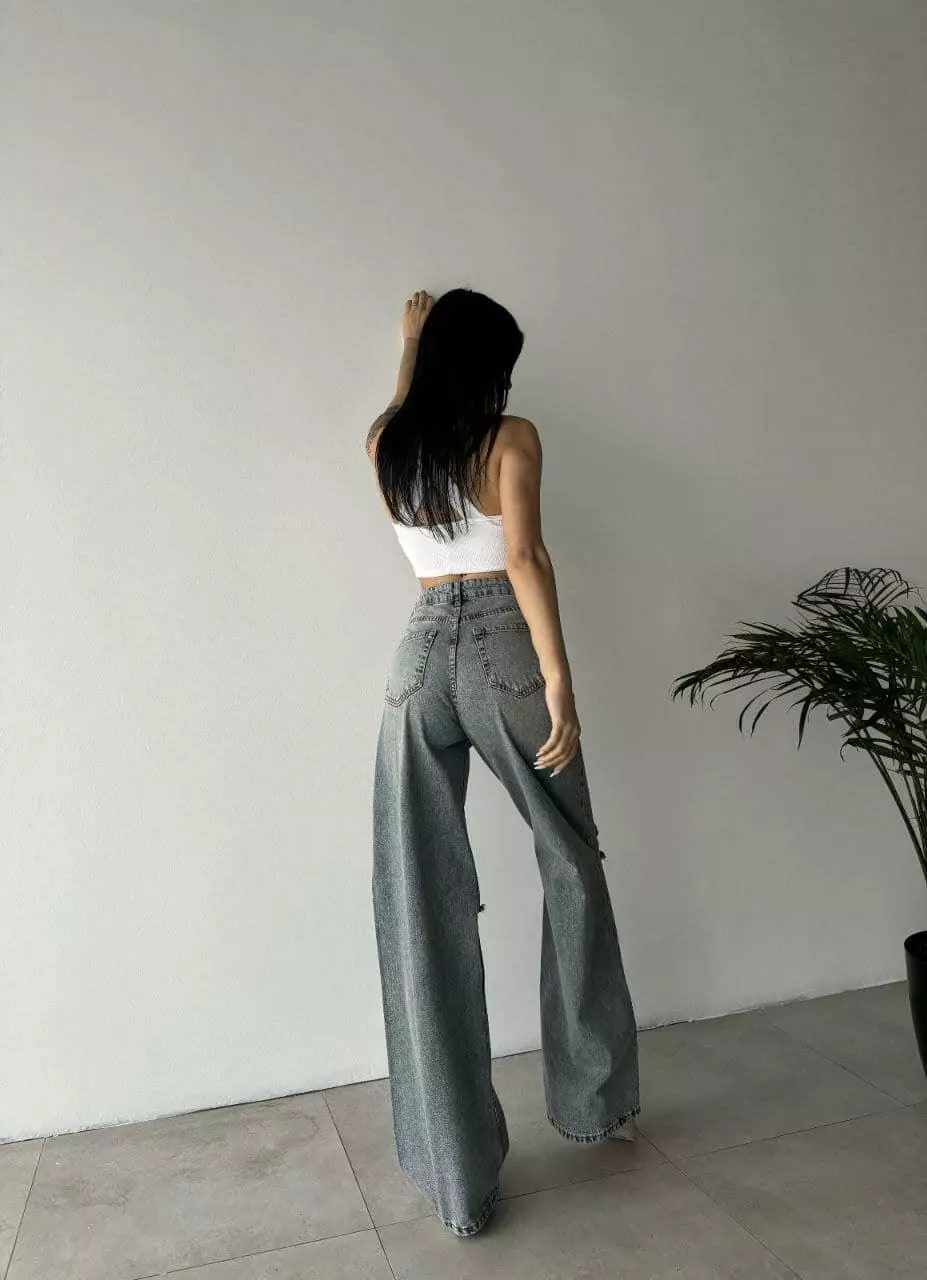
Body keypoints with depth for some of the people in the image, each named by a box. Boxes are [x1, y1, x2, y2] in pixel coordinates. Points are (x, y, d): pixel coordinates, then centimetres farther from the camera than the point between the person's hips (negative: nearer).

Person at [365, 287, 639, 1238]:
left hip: (419, 656, 4)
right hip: (501, 650, -3)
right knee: (571, 866, 16)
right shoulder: (511, 439, -2)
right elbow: (524, 559, -15)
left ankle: (459, 1178, 12)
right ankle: (595, 1103, 28)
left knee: (424, 909, 4)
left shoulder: (385, 446, 12)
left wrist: (413, 337, 50)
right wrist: (559, 680, -17)